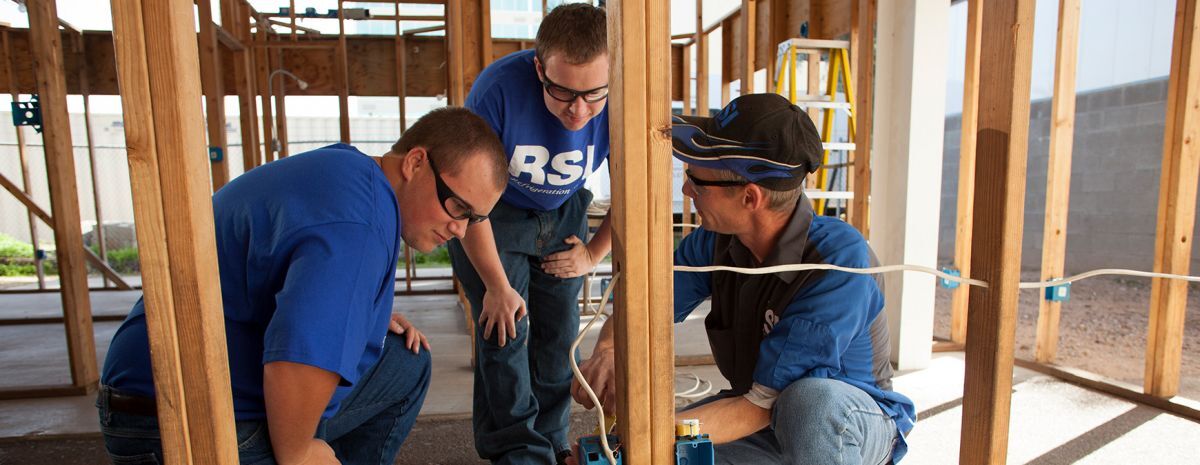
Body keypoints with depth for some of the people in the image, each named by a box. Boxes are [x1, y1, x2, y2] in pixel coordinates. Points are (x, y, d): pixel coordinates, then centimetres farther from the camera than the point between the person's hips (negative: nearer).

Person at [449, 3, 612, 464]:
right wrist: (497, 286, -16)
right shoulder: (498, 89, -33)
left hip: (563, 216, 3)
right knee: (504, 331, -8)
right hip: (492, 214, -2)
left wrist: (594, 252, -4)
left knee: (559, 331, 3)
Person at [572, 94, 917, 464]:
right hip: (762, 415, 5)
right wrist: (607, 352, -26)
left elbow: (763, 405, -31)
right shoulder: (716, 240, -13)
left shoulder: (840, 260, -31)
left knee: (810, 399, -39)